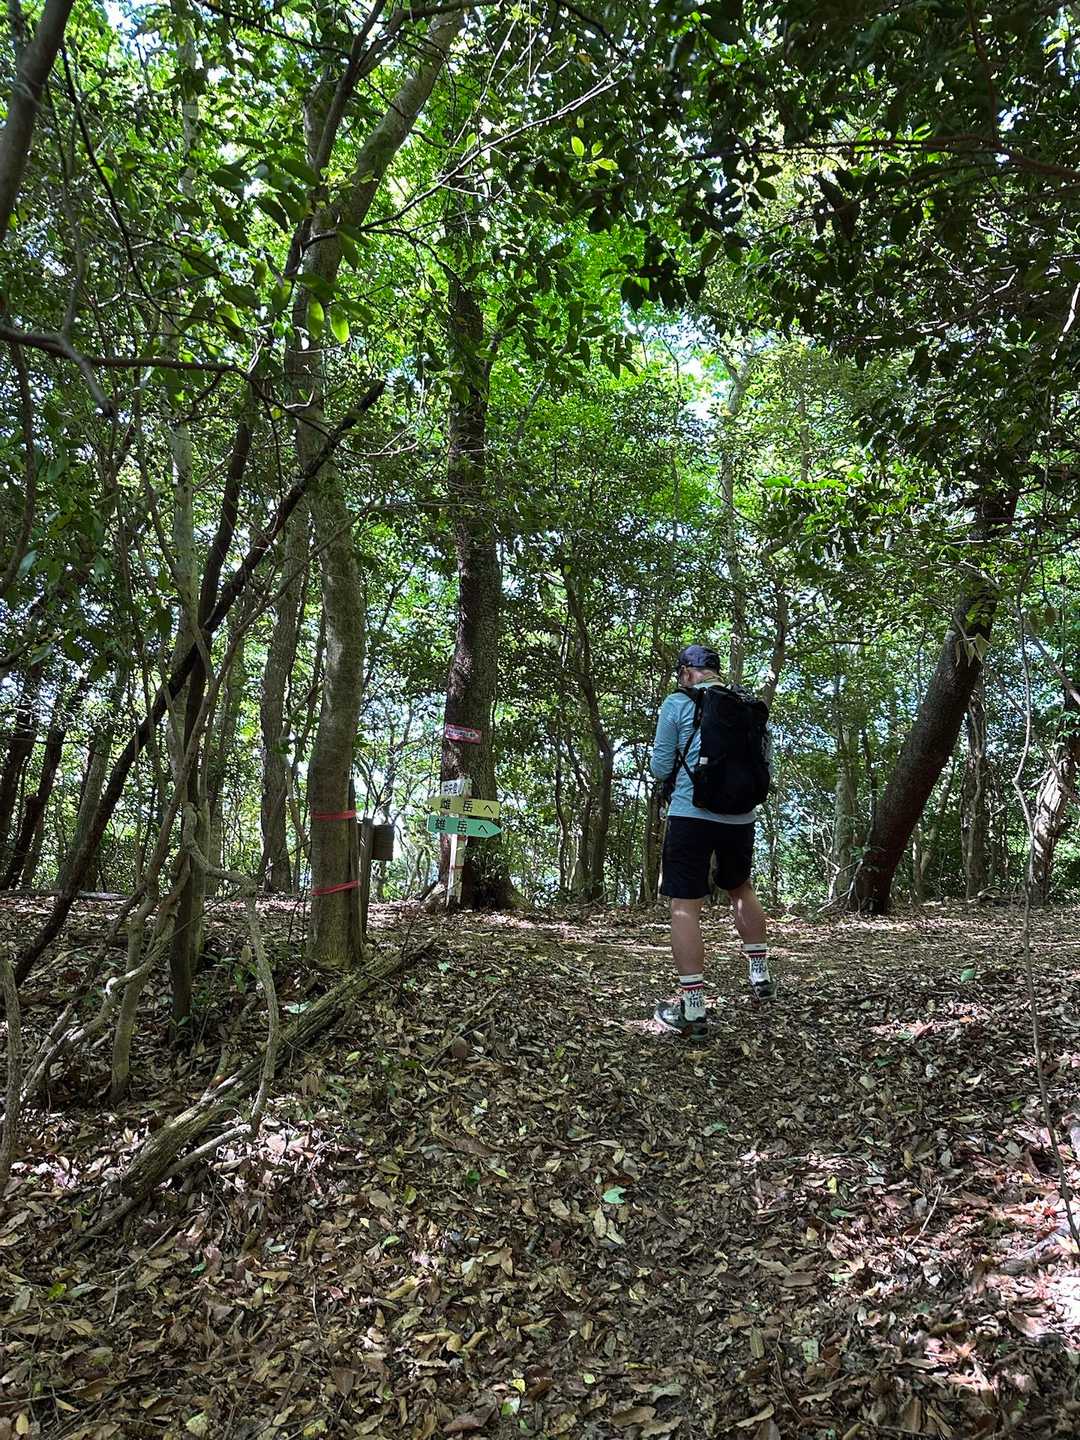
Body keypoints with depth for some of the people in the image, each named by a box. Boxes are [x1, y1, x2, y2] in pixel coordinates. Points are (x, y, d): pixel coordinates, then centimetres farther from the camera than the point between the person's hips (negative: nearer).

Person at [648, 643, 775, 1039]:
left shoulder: (678, 702, -3)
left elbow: (660, 768, -1)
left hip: (692, 815, -5)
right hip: (740, 816, 5)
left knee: (684, 906, -2)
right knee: (741, 889, 27)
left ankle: (692, 1009, -3)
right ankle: (760, 974, 34)